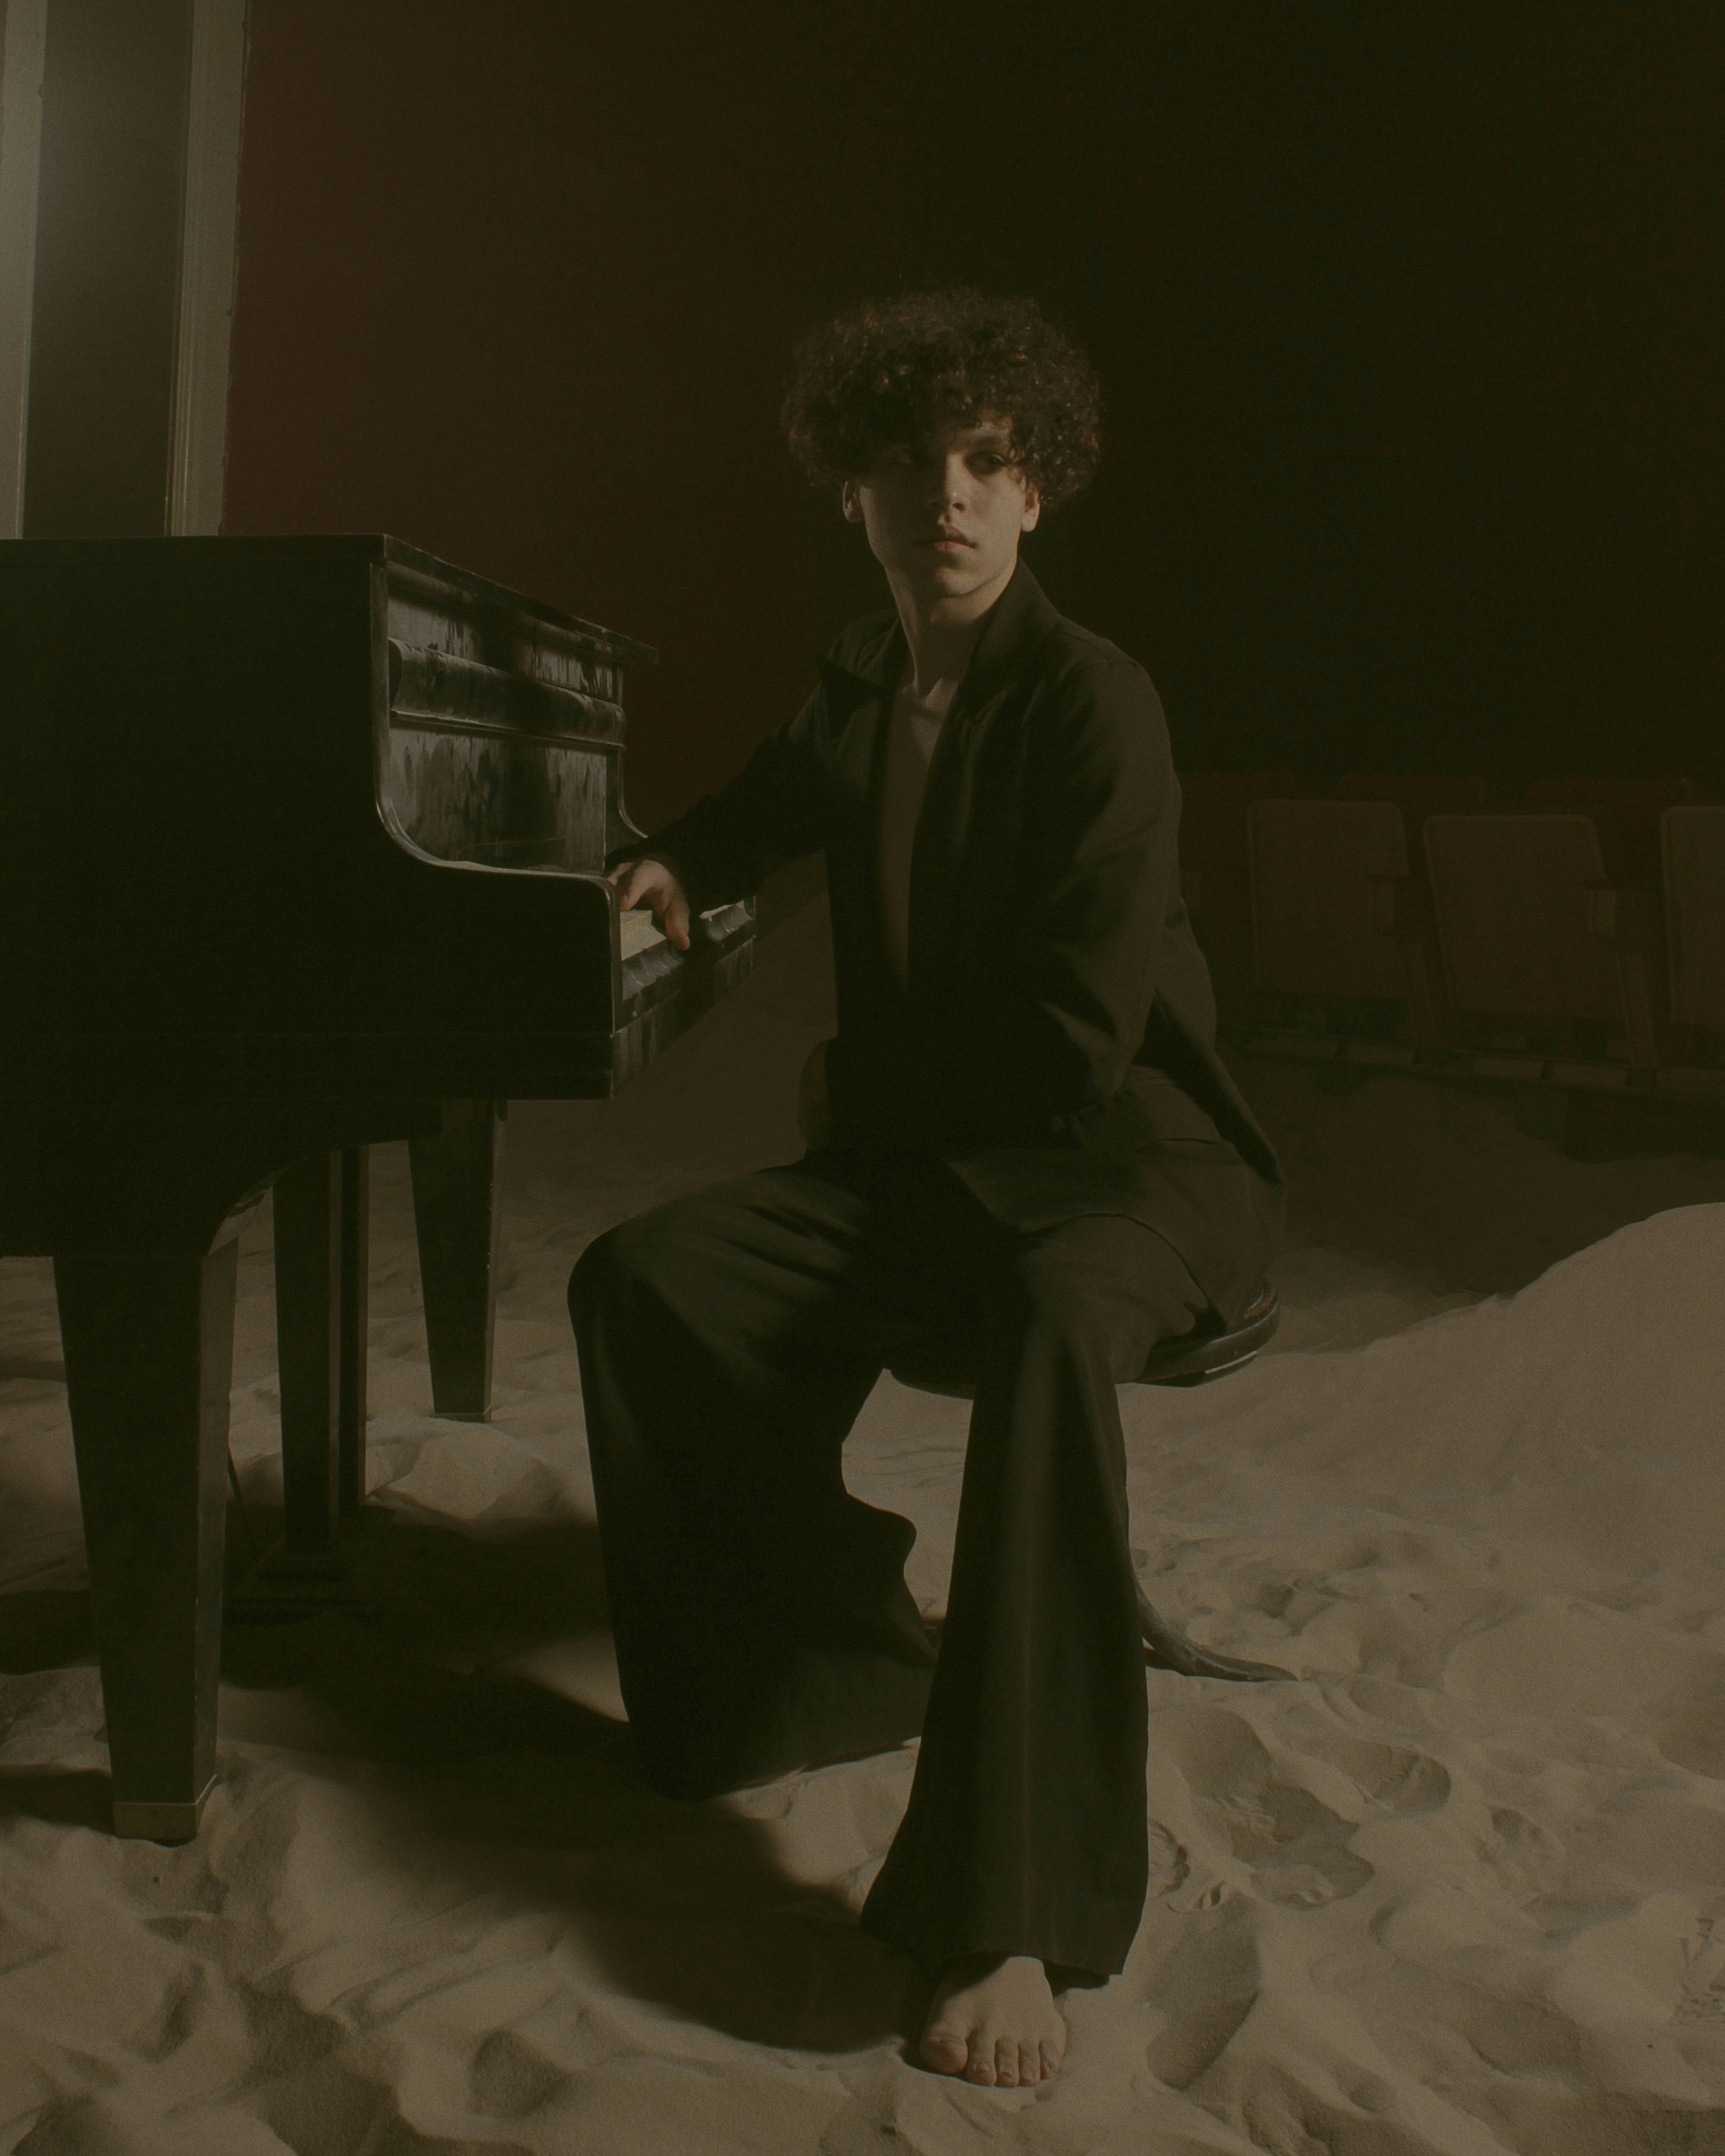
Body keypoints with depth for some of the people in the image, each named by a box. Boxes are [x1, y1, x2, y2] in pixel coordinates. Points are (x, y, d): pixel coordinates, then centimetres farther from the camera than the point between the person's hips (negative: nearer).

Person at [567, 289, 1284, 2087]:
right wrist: (677, 866, 14)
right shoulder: (862, 688, 10)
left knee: (1051, 1321, -41)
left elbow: (1079, 1039, -20)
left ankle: (1017, 1919, -40)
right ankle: (845, 1668, -2)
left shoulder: (1091, 702, -13)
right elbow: (772, 804, 36)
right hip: (923, 1162, 7)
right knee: (641, 1282, -15)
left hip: (1126, 1155, -7)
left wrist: (851, 1081, -7)